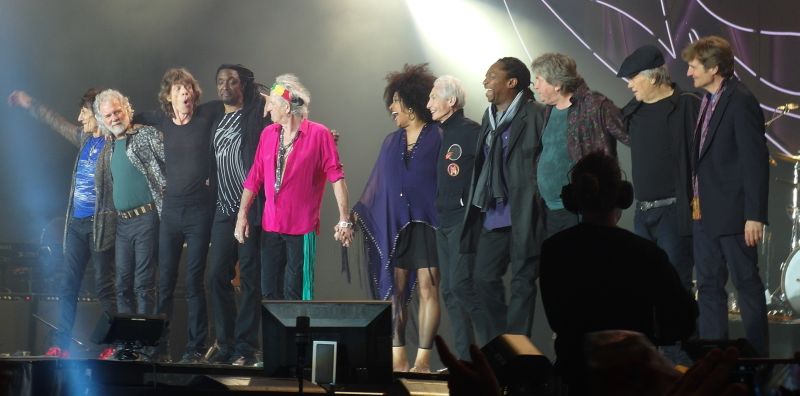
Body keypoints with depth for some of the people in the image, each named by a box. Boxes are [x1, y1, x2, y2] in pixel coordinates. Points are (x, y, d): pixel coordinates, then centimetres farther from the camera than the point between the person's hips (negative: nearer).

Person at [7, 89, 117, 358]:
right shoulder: (84, 138, 12)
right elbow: (57, 123, 26)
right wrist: (30, 104, 34)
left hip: (100, 224, -7)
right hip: (76, 223, 7)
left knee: (104, 286, -4)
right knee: (68, 285, 4)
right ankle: (60, 344, 6)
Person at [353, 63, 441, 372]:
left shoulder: (437, 138, -1)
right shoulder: (391, 142, 14)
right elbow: (377, 185, 16)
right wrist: (357, 214, 10)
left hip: (426, 222, -5)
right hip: (393, 224, 5)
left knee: (427, 289, -7)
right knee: (395, 291, 3)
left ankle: (422, 359, -6)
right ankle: (398, 357, 6)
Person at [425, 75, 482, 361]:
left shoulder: (470, 131, -9)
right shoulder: (442, 134, 16)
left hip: (465, 218, -9)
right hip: (444, 221, 9)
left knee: (460, 283, -16)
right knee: (449, 290, 6)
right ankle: (466, 358, 10)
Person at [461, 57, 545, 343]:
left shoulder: (534, 115, -9)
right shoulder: (490, 117, 15)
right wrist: (478, 206, 15)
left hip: (523, 213, -8)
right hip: (493, 214, 8)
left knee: (522, 280, 0)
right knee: (484, 277, 7)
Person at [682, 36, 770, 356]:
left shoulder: (741, 102, -15)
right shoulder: (707, 100, 11)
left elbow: (756, 161, -17)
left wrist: (755, 216, -19)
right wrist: (695, 200, 9)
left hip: (732, 212, -8)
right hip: (703, 210, 8)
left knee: (746, 283, 1)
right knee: (708, 284, 11)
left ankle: (757, 355, 10)